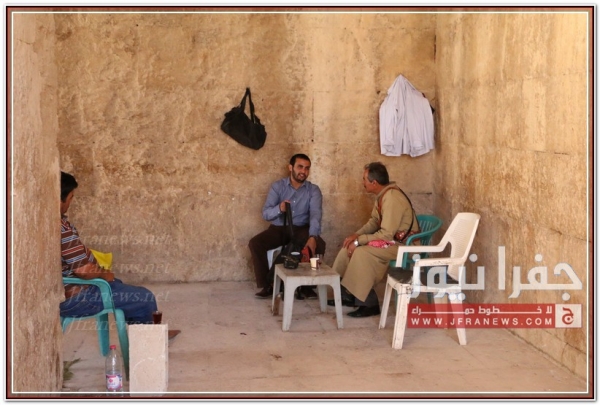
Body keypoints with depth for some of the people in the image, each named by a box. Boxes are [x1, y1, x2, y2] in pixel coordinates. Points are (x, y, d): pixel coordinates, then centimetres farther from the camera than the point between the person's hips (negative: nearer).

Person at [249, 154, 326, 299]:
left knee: (319, 245, -30)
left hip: (301, 229, 0)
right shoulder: (277, 186, -2)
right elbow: (265, 214, -11)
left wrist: (313, 237, -41)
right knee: (254, 243, -25)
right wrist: (279, 208, -36)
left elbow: (315, 214, -21)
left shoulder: (313, 190, -3)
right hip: (278, 228, 1)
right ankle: (267, 285, -10)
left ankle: (307, 285, -10)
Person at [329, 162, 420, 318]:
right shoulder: (382, 194, 4)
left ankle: (369, 304, -18)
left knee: (362, 252, -27)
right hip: (391, 238, 10)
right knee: (349, 246, 2)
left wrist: (359, 240, -21)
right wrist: (357, 234, -3)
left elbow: (386, 234, -28)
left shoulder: (392, 198, -26)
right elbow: (374, 221, 14)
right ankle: (347, 294, 7)